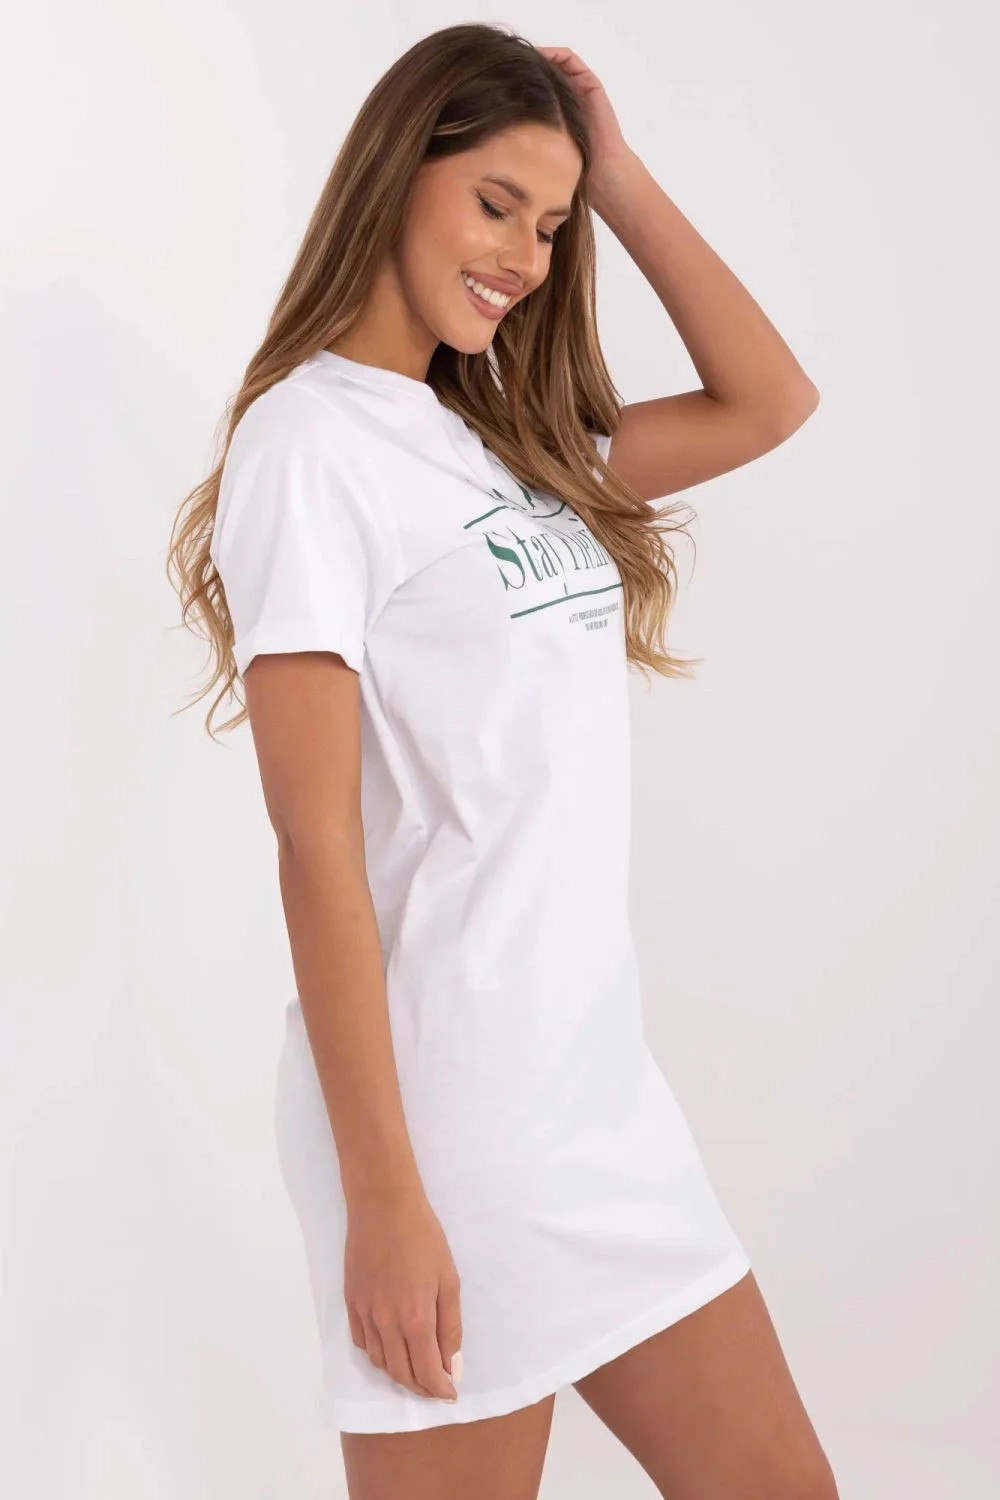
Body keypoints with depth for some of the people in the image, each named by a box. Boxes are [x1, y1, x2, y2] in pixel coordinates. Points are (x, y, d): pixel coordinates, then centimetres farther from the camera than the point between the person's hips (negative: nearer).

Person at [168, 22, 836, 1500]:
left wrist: (620, 177, 10)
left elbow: (768, 403, 16)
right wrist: (383, 1195, -16)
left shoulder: (511, 438, 13)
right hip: (444, 1103, -8)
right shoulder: (309, 439, -10)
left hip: (605, 1084, 8)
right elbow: (315, 839, -15)